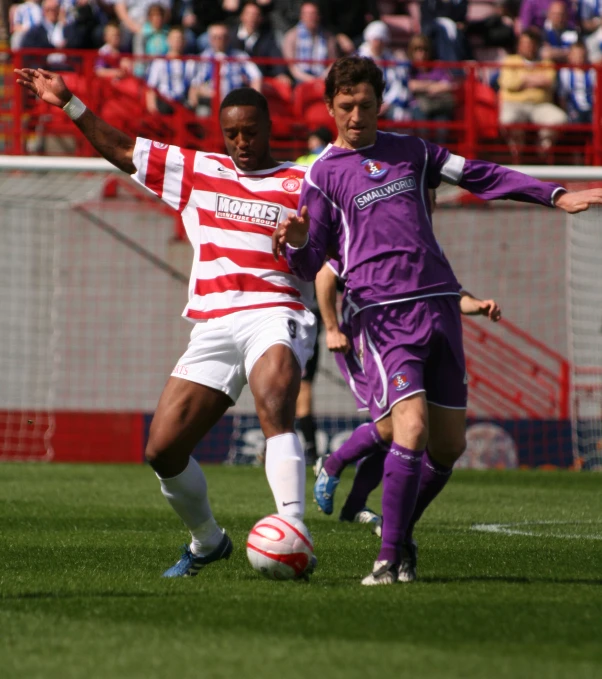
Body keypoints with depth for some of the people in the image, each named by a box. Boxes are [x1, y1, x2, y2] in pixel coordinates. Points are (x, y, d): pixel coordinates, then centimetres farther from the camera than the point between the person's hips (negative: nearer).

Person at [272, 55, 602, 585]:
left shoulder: (409, 151, 16)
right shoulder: (323, 173, 5)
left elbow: (479, 175, 22)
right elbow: (312, 267, 1)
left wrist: (555, 197, 16)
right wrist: (296, 242, -22)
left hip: (439, 302, 5)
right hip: (383, 313, -5)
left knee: (449, 443, 3)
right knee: (413, 427, -22)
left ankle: (400, 529, 27)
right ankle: (389, 559, -17)